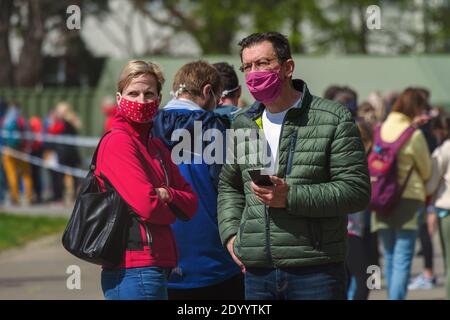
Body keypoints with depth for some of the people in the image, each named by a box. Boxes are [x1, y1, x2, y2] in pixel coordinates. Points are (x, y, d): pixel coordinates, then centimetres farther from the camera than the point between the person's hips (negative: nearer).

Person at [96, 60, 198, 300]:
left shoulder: (156, 145, 18)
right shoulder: (118, 141, -10)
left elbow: (191, 203, 12)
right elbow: (147, 206, -19)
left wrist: (166, 195, -10)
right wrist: (171, 210, 3)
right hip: (135, 269, -9)